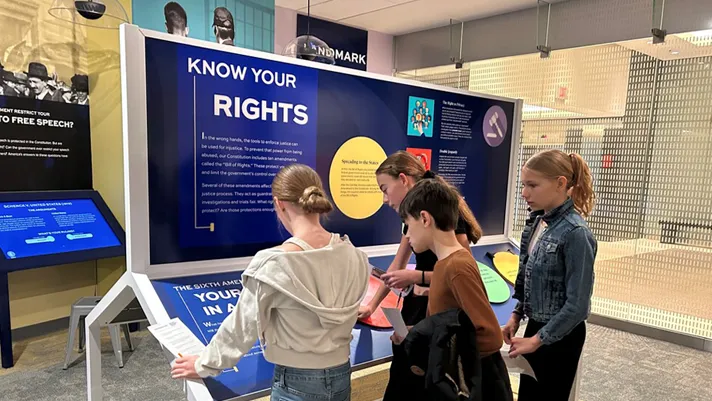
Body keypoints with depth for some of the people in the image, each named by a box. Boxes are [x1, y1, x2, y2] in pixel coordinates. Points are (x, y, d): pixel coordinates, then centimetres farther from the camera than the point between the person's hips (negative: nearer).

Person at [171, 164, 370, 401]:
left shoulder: (273, 265, -23)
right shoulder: (353, 256, -11)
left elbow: (242, 326, -11)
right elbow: (341, 320, 2)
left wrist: (205, 364, 6)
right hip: (342, 377, 4)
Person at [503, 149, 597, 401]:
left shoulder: (575, 233, -23)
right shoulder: (537, 222, 0)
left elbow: (577, 305, -22)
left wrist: (537, 340, -16)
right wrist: (516, 316, 4)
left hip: (560, 336, -7)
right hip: (536, 327, 7)